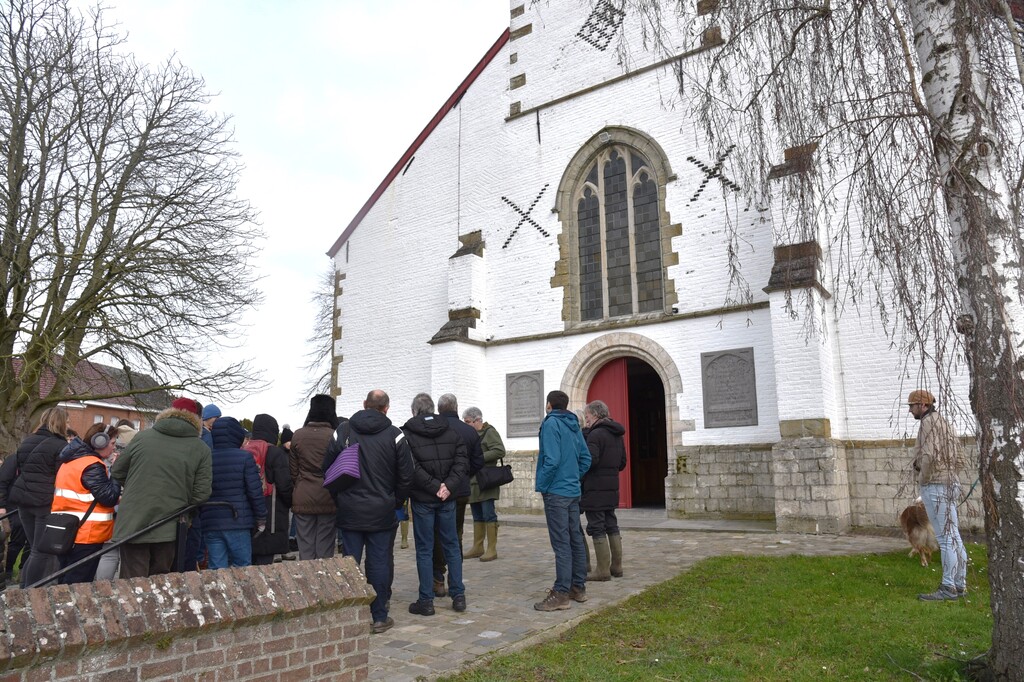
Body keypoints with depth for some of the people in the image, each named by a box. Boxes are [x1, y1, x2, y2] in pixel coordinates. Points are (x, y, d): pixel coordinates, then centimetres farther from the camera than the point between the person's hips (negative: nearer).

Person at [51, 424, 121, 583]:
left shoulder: (72, 461, 13)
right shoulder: (92, 466, -18)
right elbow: (108, 497, -19)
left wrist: (116, 498, 12)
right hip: (86, 534, -10)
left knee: (67, 581, 18)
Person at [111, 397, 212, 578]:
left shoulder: (142, 436, 3)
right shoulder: (201, 449, 0)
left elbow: (117, 472, 11)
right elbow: (202, 492, -5)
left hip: (133, 523, 0)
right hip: (169, 528, 0)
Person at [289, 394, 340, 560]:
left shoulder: (297, 436, 1)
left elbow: (293, 471, 6)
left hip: (302, 499, 2)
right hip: (328, 500, -2)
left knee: (305, 551, 8)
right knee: (325, 551, 6)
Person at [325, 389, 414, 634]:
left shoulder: (342, 432, 1)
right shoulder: (395, 435, -4)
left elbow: (328, 471, 4)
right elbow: (405, 476, -3)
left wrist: (339, 499, 14)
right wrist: (396, 503, 11)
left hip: (349, 512, 2)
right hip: (381, 513, -1)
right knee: (379, 563, 6)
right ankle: (379, 617, 12)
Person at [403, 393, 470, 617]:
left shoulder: (407, 433, -7)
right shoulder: (450, 430, 6)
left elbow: (411, 468, -17)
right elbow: (462, 461, -3)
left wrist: (434, 487, -15)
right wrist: (448, 485, -11)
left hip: (422, 499, -3)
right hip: (447, 498, 4)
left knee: (424, 550, 5)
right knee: (452, 546, 13)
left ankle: (426, 601, 9)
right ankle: (458, 596, 16)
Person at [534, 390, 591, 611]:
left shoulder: (551, 423, -12)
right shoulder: (574, 425, 11)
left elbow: (552, 459, -21)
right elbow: (586, 458, 12)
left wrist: (542, 485, -11)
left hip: (556, 492, -8)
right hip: (573, 492, 8)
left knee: (561, 543, -6)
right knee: (575, 539, 13)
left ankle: (561, 594, -3)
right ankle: (578, 587, 22)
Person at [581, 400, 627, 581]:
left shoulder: (596, 434, -15)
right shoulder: (617, 435, 14)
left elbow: (591, 460, -24)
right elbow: (622, 463, 18)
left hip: (595, 489, -9)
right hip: (611, 488, 9)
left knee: (597, 528, -2)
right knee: (611, 526, 15)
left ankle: (603, 570, 2)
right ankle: (616, 566, 21)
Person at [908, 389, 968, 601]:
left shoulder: (928, 422, -12)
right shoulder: (944, 424, 18)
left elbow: (928, 456, -24)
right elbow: (959, 460, 19)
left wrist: (923, 478, -10)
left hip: (934, 487, -10)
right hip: (948, 484, 10)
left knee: (945, 538, -7)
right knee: (953, 537, 12)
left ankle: (948, 588, -3)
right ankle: (959, 585, 18)